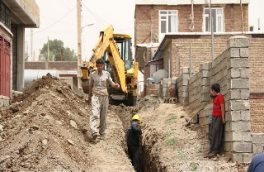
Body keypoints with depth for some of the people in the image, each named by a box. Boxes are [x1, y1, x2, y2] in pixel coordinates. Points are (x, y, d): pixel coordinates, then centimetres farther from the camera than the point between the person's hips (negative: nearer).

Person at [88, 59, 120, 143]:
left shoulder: (107, 74, 3)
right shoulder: (93, 74, 2)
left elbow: (111, 83, 4)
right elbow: (90, 86, 13)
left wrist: (116, 85, -20)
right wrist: (89, 97, 19)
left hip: (104, 96, 2)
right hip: (95, 96, -2)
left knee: (103, 116, 9)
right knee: (95, 114, -19)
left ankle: (102, 133, 22)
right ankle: (95, 134, -30)